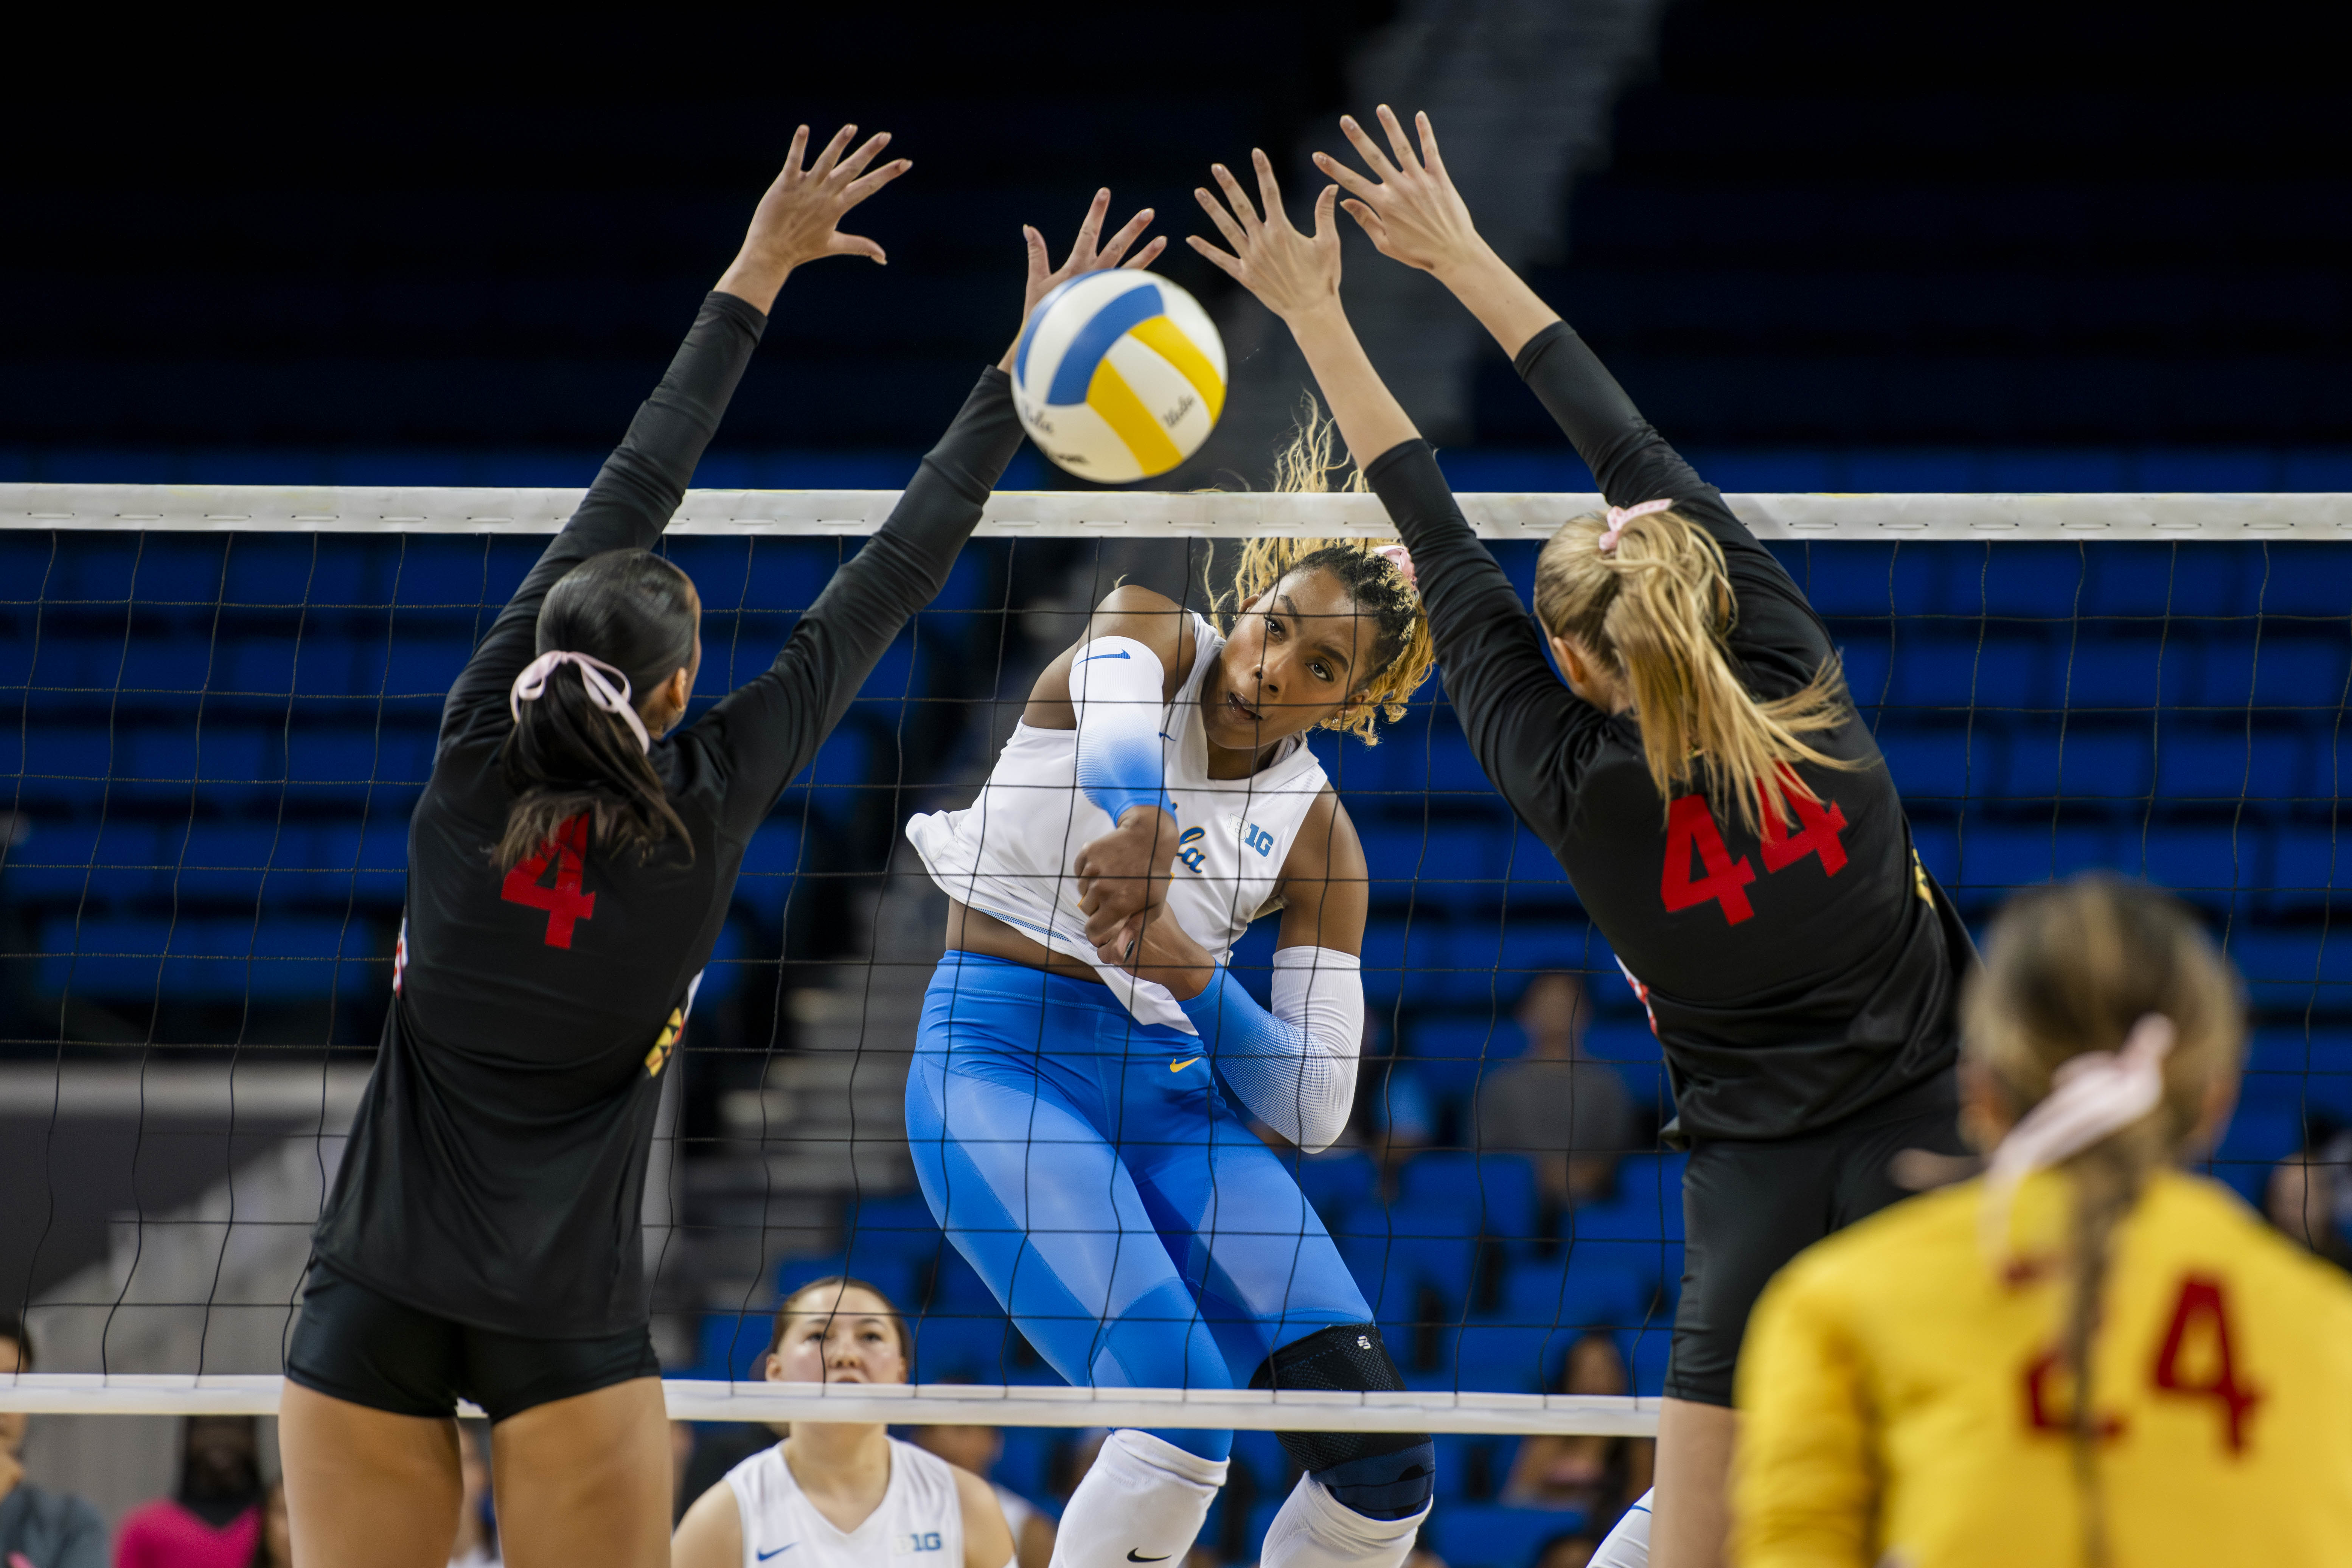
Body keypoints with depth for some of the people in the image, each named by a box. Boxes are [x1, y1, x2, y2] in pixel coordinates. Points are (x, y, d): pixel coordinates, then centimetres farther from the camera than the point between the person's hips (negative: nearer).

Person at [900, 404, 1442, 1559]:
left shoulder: (1318, 839, 4)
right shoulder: (1148, 634, -4)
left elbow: (1314, 1110, 2)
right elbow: (1116, 721, -31)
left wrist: (1192, 975, -17)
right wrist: (1140, 825, -55)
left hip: (1173, 1086, 5)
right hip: (1002, 1056, -5)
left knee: (1383, 1461, -8)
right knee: (1184, 1418, -27)